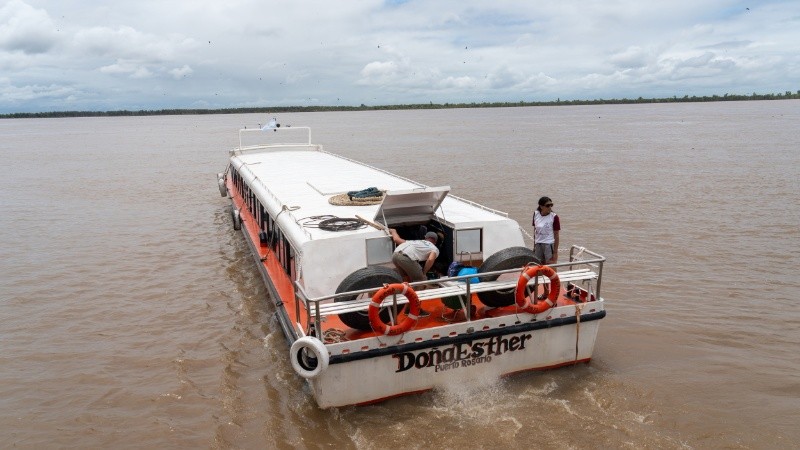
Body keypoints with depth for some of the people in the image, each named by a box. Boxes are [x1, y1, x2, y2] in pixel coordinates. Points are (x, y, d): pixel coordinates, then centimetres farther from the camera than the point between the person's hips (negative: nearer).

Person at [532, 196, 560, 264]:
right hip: (538, 245, 4)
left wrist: (555, 252, -11)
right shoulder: (536, 214, 2)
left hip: (549, 245, -4)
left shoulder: (554, 217, -10)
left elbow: (556, 236, -8)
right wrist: (534, 246, 14)